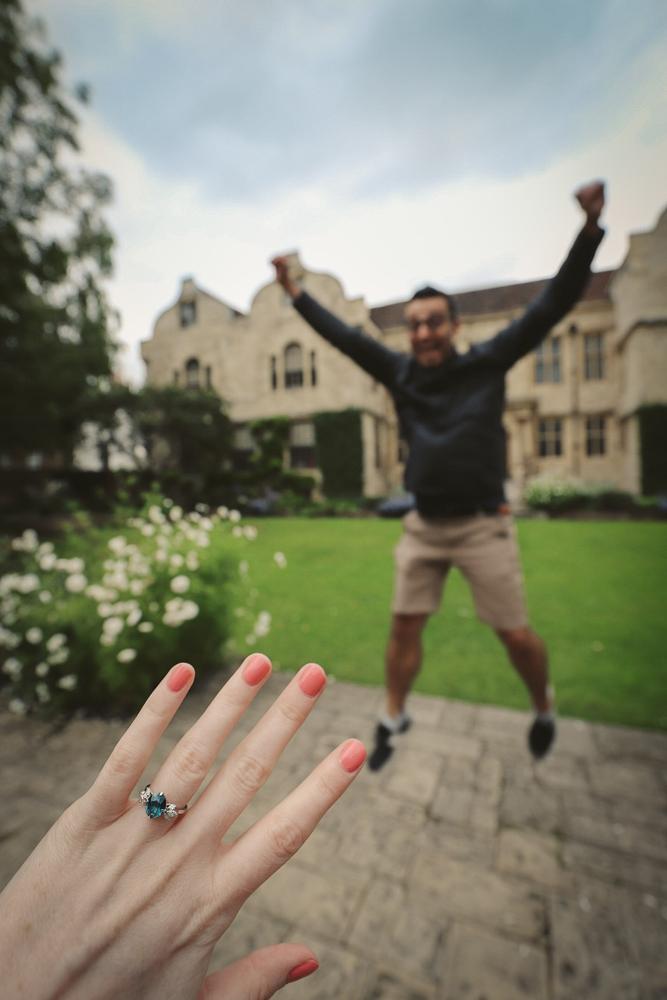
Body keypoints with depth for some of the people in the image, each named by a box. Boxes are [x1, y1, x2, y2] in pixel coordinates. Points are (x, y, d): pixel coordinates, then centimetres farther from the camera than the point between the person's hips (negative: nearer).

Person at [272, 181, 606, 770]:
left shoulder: (488, 362, 0)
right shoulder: (400, 372, 6)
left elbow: (552, 304, -2)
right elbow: (343, 336, 11)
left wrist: (590, 227, -11)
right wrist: (294, 290, 14)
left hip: (483, 526, -2)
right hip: (424, 527, 3)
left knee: (516, 634, 5)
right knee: (404, 626, 7)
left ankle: (544, 710, 37)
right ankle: (395, 717, 30)